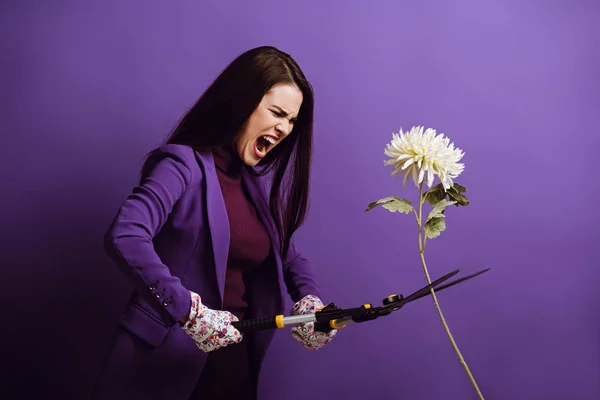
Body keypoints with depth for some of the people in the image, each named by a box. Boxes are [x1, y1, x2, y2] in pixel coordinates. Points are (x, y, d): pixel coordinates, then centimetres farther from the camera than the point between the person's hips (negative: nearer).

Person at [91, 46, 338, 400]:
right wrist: (189, 311, -33)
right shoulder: (184, 163, -13)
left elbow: (286, 254, 18)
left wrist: (310, 300, -2)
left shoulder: (259, 182, 9)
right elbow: (124, 237, -28)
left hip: (234, 356, 7)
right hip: (165, 356, -6)